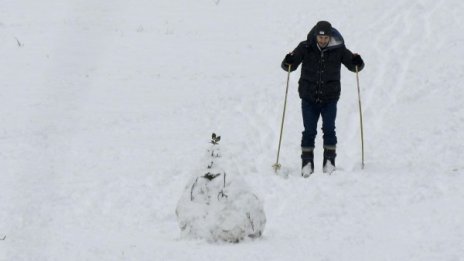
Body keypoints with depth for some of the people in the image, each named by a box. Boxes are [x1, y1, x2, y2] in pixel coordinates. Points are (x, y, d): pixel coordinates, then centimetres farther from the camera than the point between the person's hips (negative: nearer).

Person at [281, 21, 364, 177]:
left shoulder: (338, 49, -4)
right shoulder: (305, 48, -5)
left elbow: (355, 66, 5)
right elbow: (288, 66, -1)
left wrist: (357, 62, -18)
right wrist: (289, 61, -24)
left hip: (330, 99, 0)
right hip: (309, 98, 0)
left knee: (329, 129, -6)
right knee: (309, 131, 0)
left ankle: (329, 162, 4)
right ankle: (307, 163, 8)